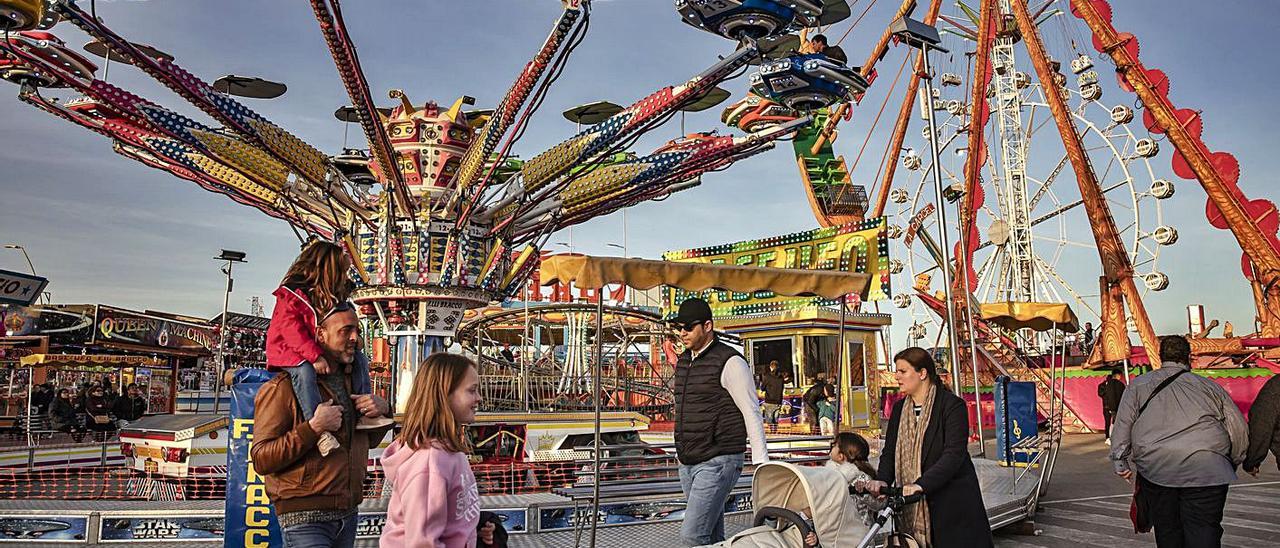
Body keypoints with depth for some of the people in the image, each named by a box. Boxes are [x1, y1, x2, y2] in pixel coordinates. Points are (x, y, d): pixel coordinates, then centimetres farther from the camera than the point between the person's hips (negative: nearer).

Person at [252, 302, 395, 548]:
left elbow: (370, 441, 21)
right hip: (305, 517, -7)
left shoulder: (352, 380, 12)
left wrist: (383, 411, 1)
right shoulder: (283, 387, -10)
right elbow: (261, 459, -15)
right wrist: (313, 428, -24)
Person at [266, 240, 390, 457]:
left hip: (319, 351, 8)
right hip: (287, 351, -8)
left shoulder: (329, 298, 10)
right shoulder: (291, 294, -15)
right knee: (304, 370, -38)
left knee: (359, 359, -1)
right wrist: (315, 357, -34)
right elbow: (291, 329, -25)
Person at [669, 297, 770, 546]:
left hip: (718, 462, -8)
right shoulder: (683, 362, 12)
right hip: (688, 464, 8)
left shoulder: (730, 362, -11)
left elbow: (752, 413, -12)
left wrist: (762, 464, -14)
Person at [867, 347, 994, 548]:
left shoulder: (953, 405, -10)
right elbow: (889, 451, 9)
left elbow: (954, 454, -20)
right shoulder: (899, 408, 11)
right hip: (912, 505, 5)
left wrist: (921, 485, -30)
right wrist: (882, 480, -11)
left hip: (954, 501, -5)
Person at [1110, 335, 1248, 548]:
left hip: (1155, 466, 0)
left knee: (1167, 531, 10)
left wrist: (1122, 463, 8)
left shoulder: (1139, 385, 14)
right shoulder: (1210, 386, 16)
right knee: (1204, 529, 0)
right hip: (1207, 468, 0)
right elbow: (1239, 429, 17)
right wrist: (1232, 462, 30)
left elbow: (1122, 425, 5)